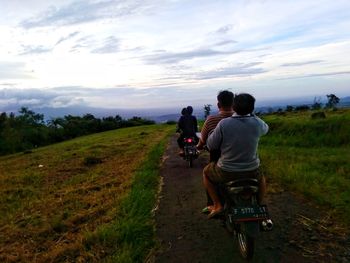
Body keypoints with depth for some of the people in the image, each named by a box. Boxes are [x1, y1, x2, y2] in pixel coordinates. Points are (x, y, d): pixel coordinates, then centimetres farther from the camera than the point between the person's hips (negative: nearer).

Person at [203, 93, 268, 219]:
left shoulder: (224, 124, -19)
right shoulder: (257, 123, -10)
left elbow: (210, 146, -9)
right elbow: (265, 128, 15)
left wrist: (214, 131, 9)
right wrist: (252, 115, 26)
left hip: (226, 172, -2)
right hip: (251, 171, 3)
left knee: (206, 172, 28)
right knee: (261, 177, 38)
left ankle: (217, 204, 18)